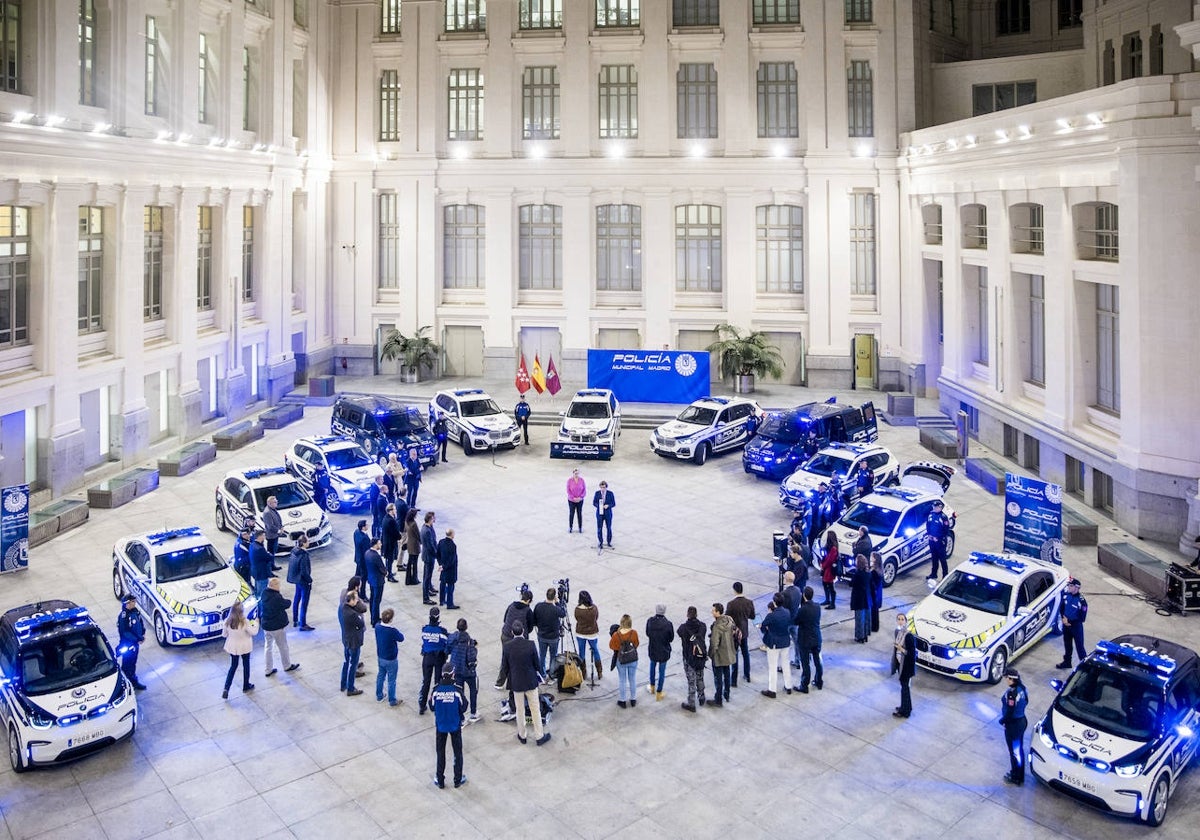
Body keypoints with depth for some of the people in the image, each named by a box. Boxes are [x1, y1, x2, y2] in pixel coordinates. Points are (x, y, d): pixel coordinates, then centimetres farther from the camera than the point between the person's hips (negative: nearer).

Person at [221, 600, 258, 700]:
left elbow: (224, 634, -2)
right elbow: (254, 632, -14)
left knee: (233, 666, 17)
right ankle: (246, 686, 32)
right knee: (246, 665, 18)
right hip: (244, 647, -3)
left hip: (232, 647, 3)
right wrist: (255, 624, 2)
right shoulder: (245, 622, -25)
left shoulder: (227, 621, -15)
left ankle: (226, 689, 7)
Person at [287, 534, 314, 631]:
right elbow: (304, 571, -25)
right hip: (303, 581, -9)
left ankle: (295, 621, 34)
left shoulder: (294, 551, -2)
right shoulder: (304, 555, -27)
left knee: (296, 599, 21)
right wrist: (309, 580, -11)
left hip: (296, 579, 9)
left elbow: (291, 564, 10)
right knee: (304, 602, 2)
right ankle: (303, 625, 10)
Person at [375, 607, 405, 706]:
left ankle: (379, 696, 41)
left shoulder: (377, 627, -14)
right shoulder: (393, 631, -31)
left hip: (380, 657, 6)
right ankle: (392, 701, 26)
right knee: (391, 680, 11)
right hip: (391, 660, -6)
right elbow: (401, 638, -13)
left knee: (381, 676, 25)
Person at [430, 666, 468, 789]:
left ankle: (440, 781, 26)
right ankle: (458, 780, 26)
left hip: (440, 725, 1)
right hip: (455, 725, -1)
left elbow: (432, 707, -5)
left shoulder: (436, 690, -18)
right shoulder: (457, 690, -21)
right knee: (457, 752, 17)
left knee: (440, 752, 17)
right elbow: (463, 708, -12)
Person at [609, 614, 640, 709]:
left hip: (621, 660, -1)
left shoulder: (616, 635, -22)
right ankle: (633, 699, 32)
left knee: (622, 680, 16)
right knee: (632, 679, 19)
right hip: (633, 659, 1)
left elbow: (612, 646, -7)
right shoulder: (634, 633, -20)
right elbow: (636, 644, -5)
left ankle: (622, 701, 27)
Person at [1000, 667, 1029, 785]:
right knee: (1019, 749, 22)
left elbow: (1010, 712, -26)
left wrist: (1002, 720, -8)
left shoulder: (1011, 693, -31)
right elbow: (1025, 702, 12)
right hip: (1022, 721, 8)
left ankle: (1015, 778, 25)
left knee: (1014, 751, 9)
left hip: (1013, 724, -8)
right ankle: (1020, 775, 38)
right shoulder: (1022, 689, -4)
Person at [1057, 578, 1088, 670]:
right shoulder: (1065, 595, -6)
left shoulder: (1081, 601, -22)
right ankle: (1067, 662, 37)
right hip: (1066, 624, 6)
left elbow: (1082, 618, -16)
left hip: (1076, 625, -6)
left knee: (1079, 646, 1)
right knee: (1067, 644, 20)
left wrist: (1070, 621, -17)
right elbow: (1061, 608, 7)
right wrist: (1064, 617, -8)